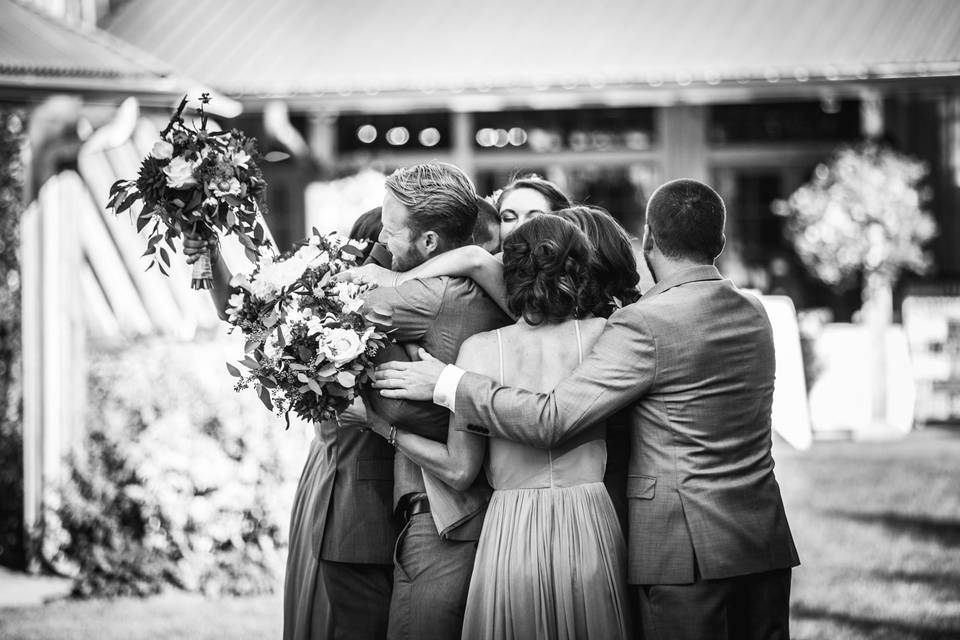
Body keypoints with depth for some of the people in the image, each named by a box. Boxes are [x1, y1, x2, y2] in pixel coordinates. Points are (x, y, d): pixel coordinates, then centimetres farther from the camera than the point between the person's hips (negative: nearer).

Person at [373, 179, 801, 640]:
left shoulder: (645, 324, -14)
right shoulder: (755, 315, 10)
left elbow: (550, 420, -16)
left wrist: (446, 384, -7)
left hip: (687, 549, -7)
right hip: (765, 543, 7)